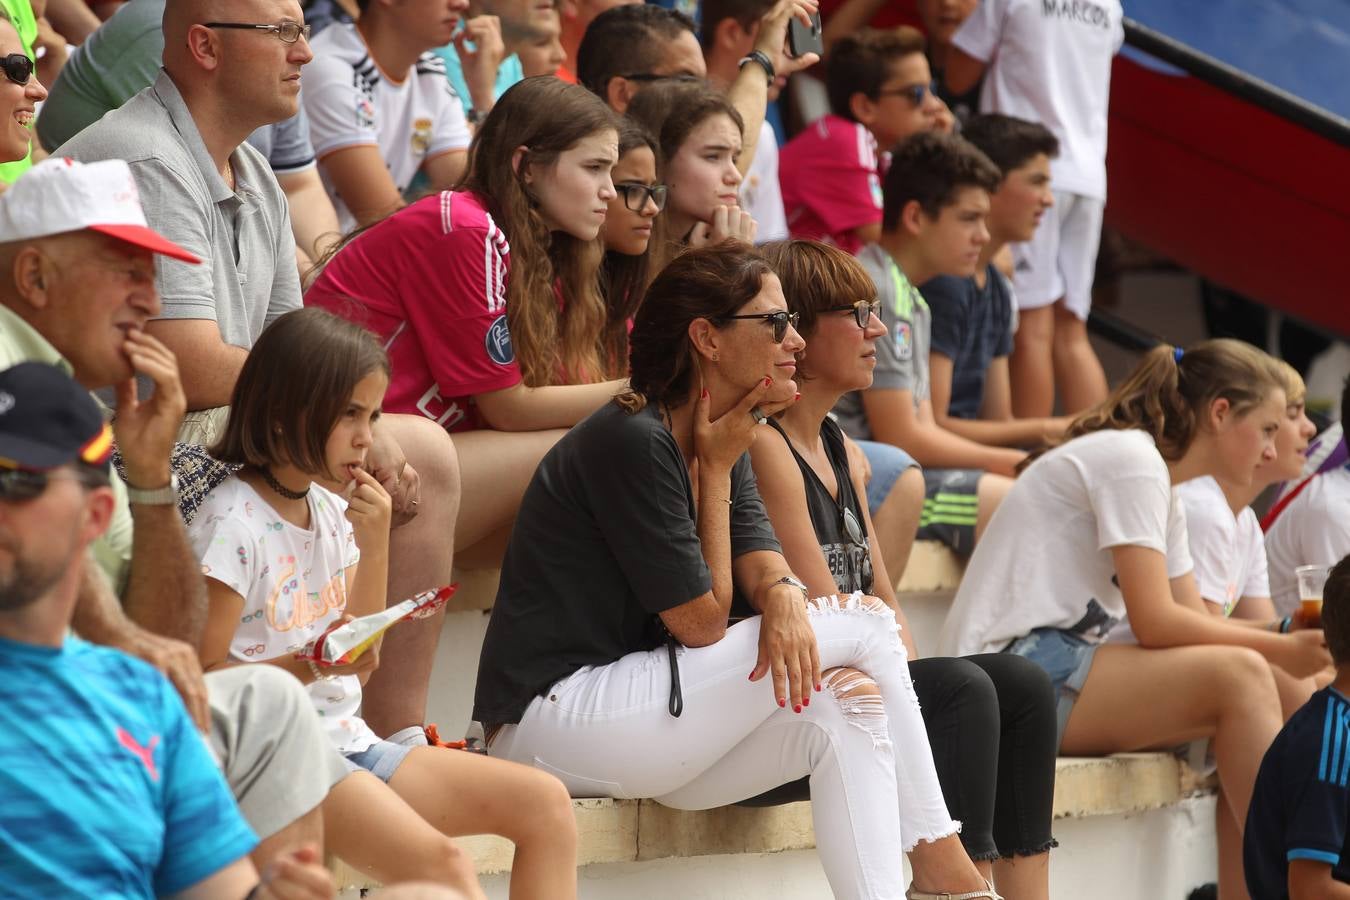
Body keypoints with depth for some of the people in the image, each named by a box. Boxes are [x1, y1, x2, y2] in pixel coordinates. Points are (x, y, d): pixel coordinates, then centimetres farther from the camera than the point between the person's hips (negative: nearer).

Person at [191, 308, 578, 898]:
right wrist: (311, 665, -27)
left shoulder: (332, 510, 12)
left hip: (347, 740, 9)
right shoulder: (233, 523, -12)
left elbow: (358, 668, 13)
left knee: (545, 805, 0)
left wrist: (374, 544, 3)